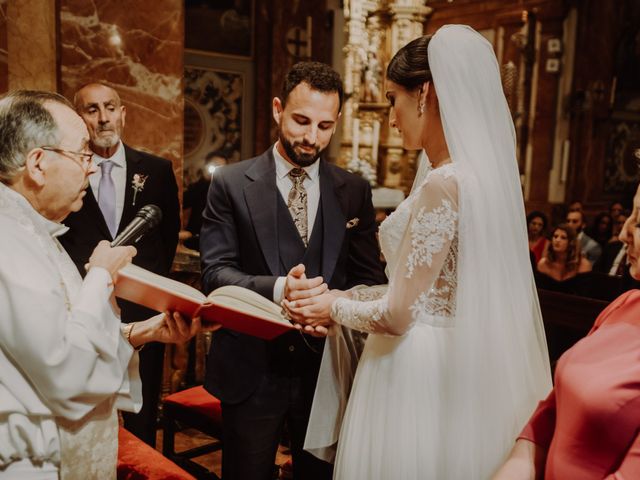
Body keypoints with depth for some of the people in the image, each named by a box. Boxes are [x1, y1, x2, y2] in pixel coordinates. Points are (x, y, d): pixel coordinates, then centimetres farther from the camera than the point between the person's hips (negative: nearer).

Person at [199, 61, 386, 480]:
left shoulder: (355, 191, 3)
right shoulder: (231, 184, -4)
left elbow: (370, 279, 2)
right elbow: (216, 272, -10)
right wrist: (276, 288, -28)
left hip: (327, 366, 2)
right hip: (252, 368, -2)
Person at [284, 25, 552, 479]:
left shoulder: (443, 184, -23)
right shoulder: (478, 172, 5)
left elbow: (396, 314, -20)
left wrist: (335, 309, -2)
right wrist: (339, 297, 8)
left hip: (416, 374, -8)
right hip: (450, 365, 8)